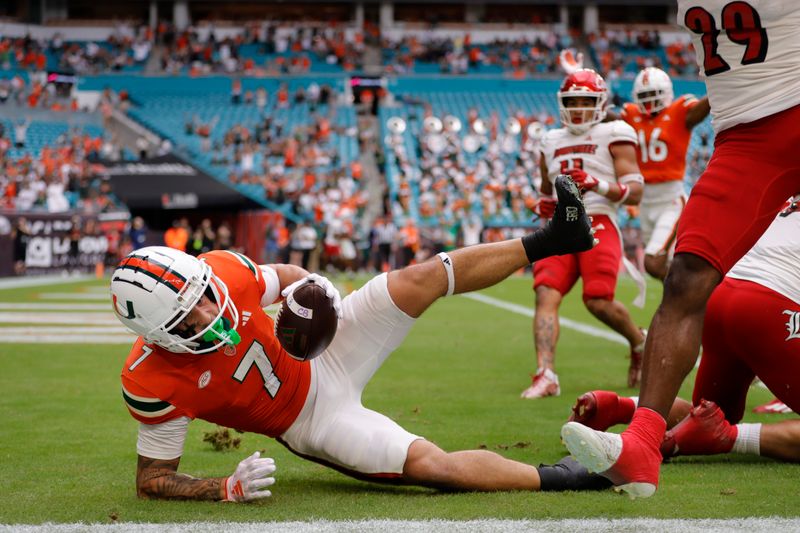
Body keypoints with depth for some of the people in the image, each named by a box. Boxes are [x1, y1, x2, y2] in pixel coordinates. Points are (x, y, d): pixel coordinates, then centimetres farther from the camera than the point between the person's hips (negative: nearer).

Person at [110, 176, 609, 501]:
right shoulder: (153, 382, -32)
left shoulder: (220, 270, -21)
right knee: (432, 465, -20)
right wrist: (227, 489, -37)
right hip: (309, 418, -4)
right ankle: (555, 479, -1)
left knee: (420, 280, -7)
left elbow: (282, 276, 1)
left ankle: (548, 240, 11)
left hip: (317, 356, 4)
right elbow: (152, 479, -21)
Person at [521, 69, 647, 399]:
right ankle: (546, 376, -26)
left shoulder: (613, 136, 4)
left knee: (599, 301, -16)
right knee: (546, 294, -17)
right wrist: (545, 207, 13)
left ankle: (640, 343, 17)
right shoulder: (552, 142, 21)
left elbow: (634, 193, -4)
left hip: (598, 225, -5)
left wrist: (598, 185, -19)